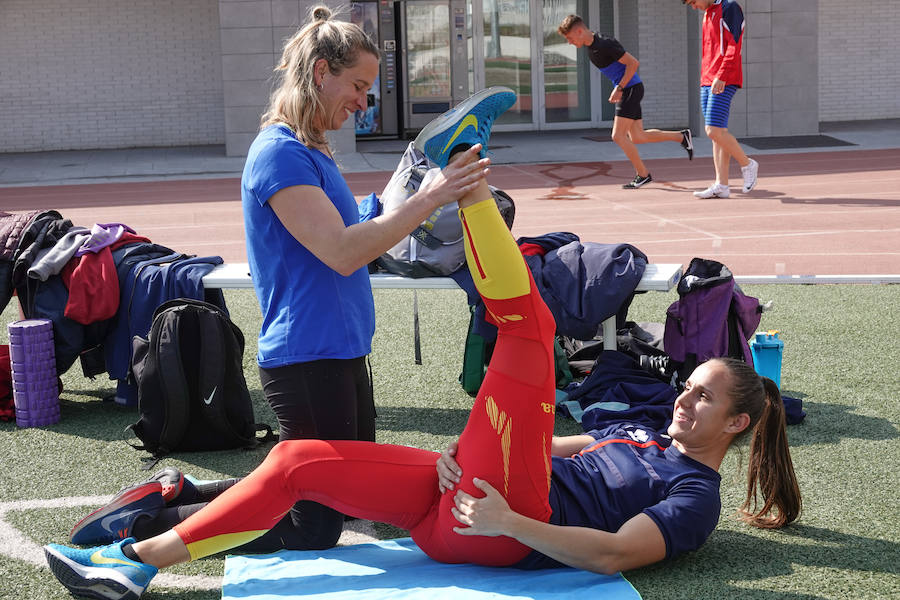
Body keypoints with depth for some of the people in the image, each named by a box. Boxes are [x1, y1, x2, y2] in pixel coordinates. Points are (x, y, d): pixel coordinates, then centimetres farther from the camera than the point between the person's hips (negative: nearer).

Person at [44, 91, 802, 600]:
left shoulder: (693, 494, 2)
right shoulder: (642, 435, 29)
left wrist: (511, 521, -23)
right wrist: (465, 451, 5)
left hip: (502, 531, -9)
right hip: (465, 496, 9)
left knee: (526, 321, -15)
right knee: (300, 459, 1)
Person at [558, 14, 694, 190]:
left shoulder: (604, 45, -21)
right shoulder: (591, 46, 8)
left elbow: (633, 63, -21)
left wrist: (619, 88, -20)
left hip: (630, 88, -9)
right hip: (625, 90, 10)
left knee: (618, 136, -11)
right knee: (637, 137, 10)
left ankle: (643, 174, -2)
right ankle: (681, 136, 19)